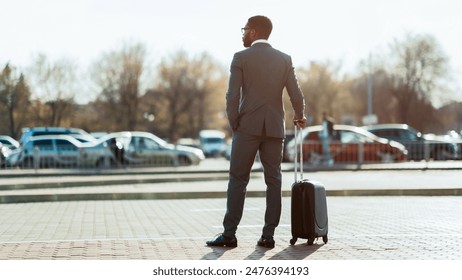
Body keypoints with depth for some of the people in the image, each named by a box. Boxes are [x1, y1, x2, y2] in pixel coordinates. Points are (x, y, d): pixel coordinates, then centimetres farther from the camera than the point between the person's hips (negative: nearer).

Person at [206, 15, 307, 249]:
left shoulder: (241, 58, -3)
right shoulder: (284, 59, 6)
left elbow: (233, 96, -9)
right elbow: (296, 95, 2)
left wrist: (234, 125, 3)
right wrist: (300, 116, 21)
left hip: (248, 127, -3)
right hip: (274, 128, 3)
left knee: (238, 180, 2)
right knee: (273, 181, 5)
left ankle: (229, 234, 0)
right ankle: (268, 236, 2)